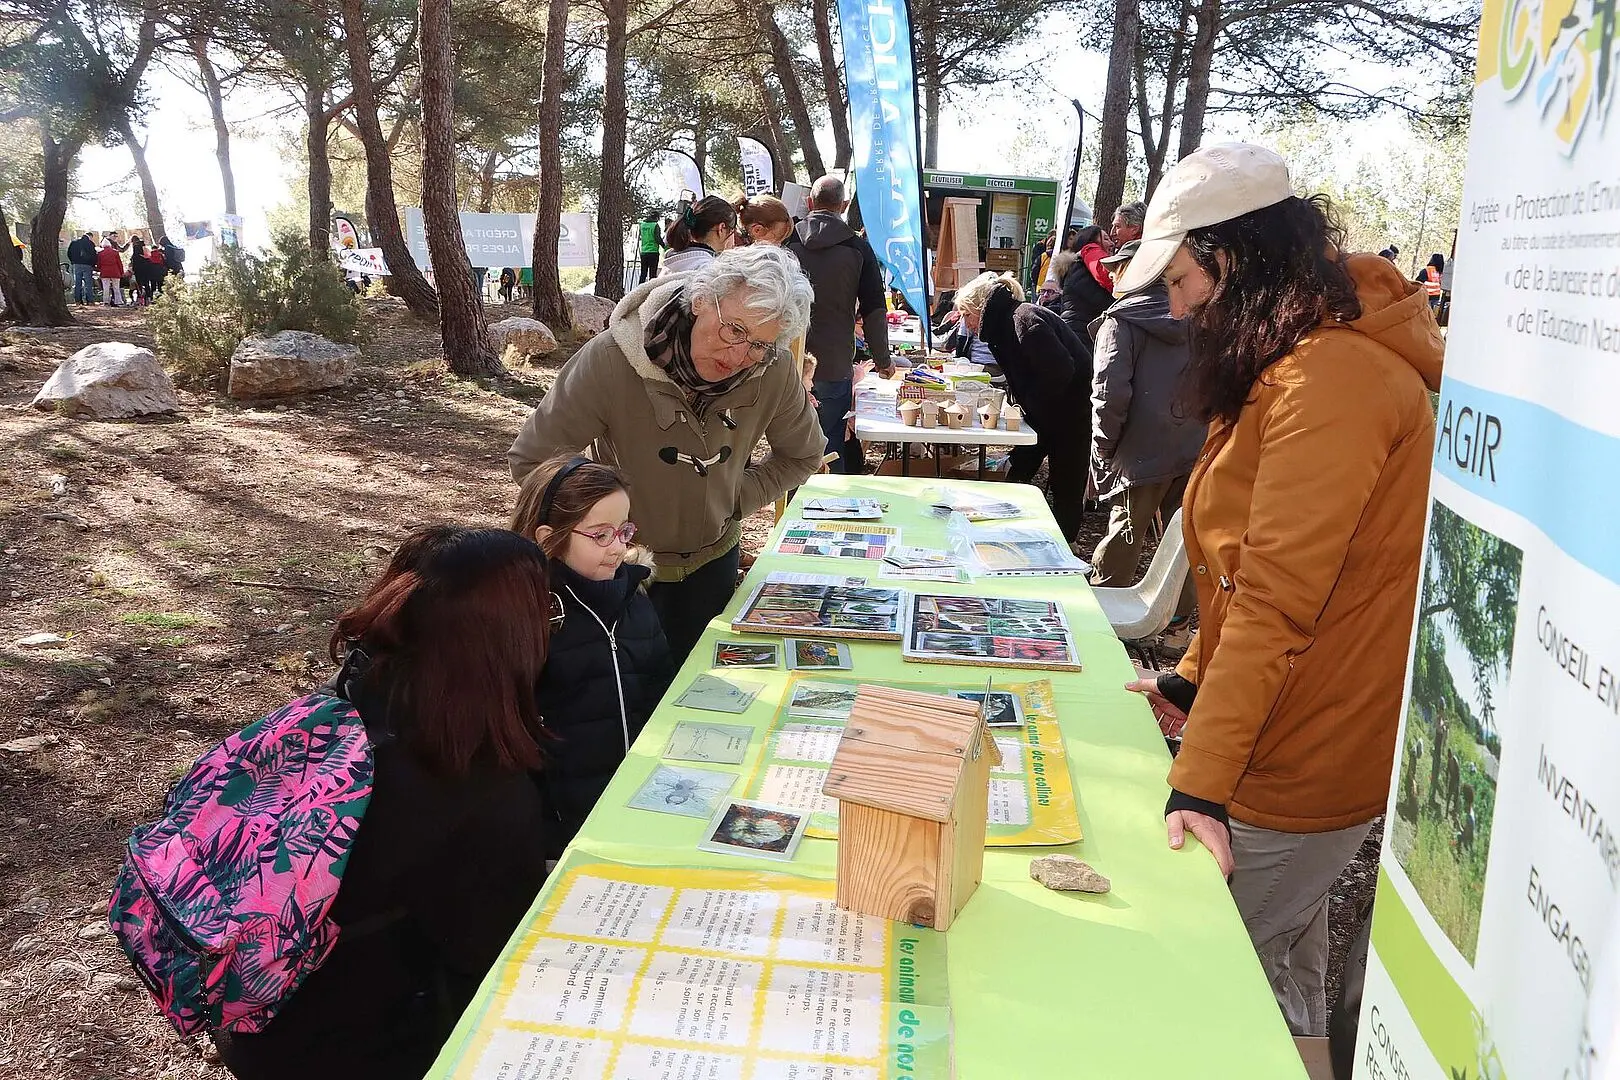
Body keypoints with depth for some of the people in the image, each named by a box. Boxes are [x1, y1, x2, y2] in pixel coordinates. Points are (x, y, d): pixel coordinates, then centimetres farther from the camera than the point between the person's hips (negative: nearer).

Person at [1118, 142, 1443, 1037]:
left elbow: (1275, 600, -25)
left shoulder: (1331, 374, -21)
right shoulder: (1297, 363, 11)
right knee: (1287, 970, 20)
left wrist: (1199, 782, -22)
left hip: (1303, 761, -9)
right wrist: (1193, 682, 12)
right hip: (1295, 733, 9)